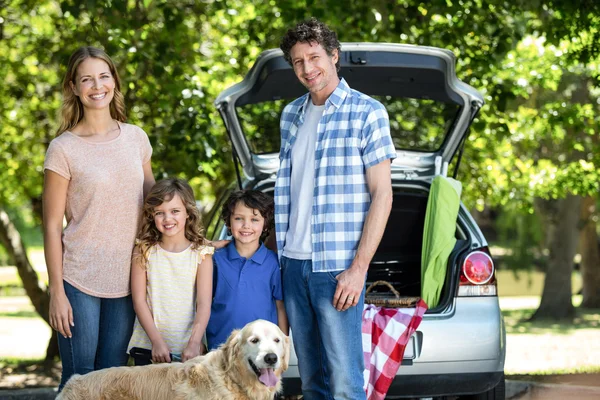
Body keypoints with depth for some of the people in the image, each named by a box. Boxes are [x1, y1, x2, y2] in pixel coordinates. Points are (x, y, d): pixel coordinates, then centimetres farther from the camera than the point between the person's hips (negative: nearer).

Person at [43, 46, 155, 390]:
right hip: (79, 282, -4)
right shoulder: (64, 149, -6)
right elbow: (52, 226, -5)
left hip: (125, 281, 4)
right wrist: (57, 292, -8)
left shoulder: (136, 138, 6)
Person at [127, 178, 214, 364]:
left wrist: (194, 343, -18)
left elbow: (204, 304, -7)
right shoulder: (144, 251, 0)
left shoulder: (201, 254, -2)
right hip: (148, 346, 1)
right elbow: (139, 300, -3)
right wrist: (157, 341, -11)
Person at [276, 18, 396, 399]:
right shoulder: (291, 115, 14)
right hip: (294, 263, 6)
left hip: (337, 266, -6)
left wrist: (358, 268, -14)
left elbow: (382, 195, -8)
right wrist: (279, 250, 12)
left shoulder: (367, 113, -6)